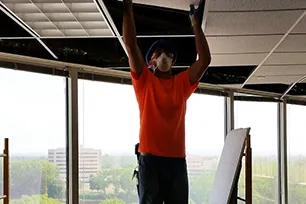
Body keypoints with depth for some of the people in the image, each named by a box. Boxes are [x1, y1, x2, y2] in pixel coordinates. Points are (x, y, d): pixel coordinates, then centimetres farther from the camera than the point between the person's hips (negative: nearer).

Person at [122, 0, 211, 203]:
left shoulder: (182, 83, 14)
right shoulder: (144, 81, 7)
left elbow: (205, 60, 6)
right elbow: (131, 46, -3)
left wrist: (196, 24, 6)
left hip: (177, 160, 3)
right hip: (150, 158, -3)